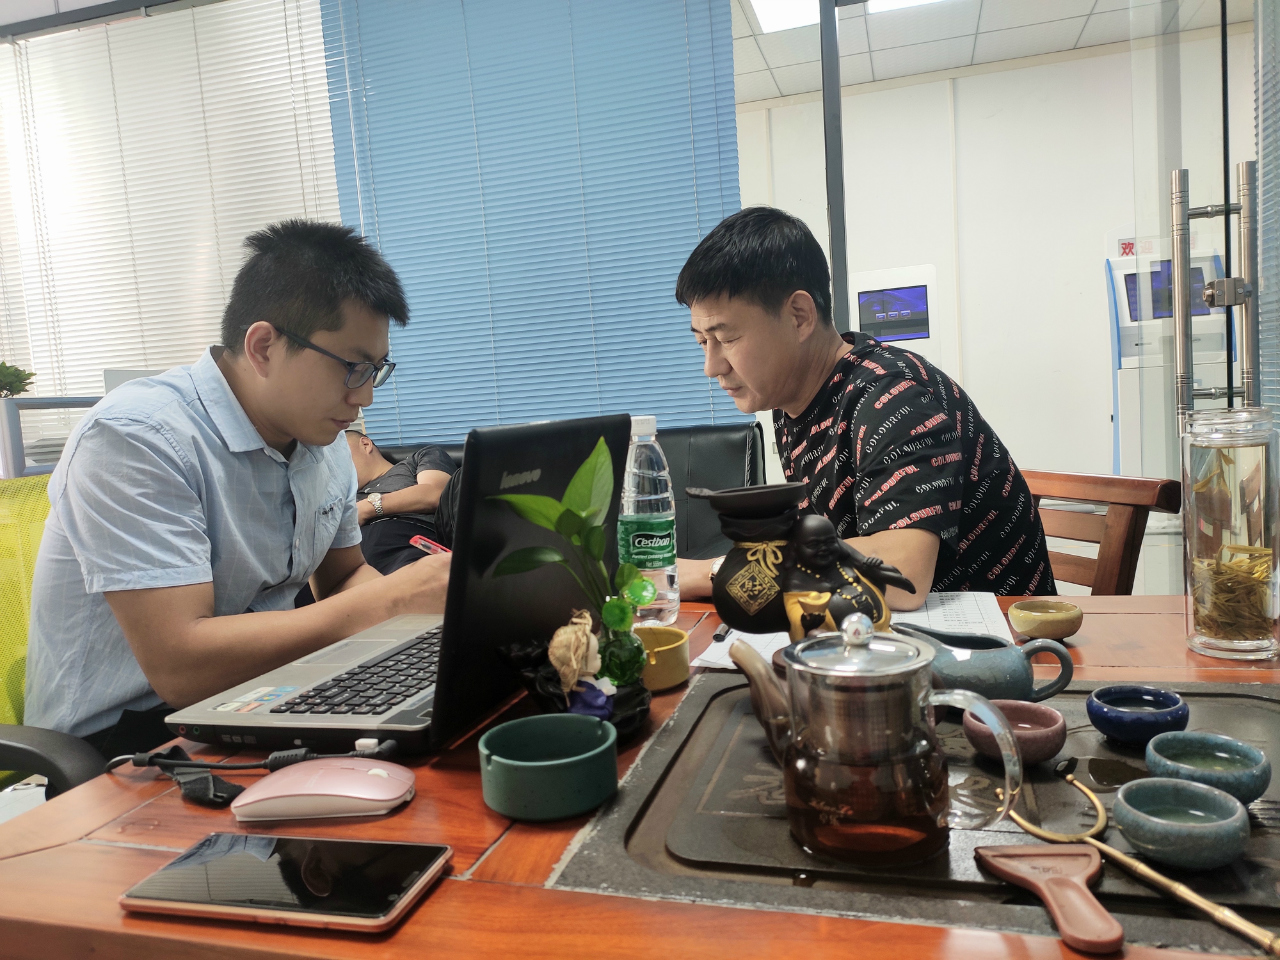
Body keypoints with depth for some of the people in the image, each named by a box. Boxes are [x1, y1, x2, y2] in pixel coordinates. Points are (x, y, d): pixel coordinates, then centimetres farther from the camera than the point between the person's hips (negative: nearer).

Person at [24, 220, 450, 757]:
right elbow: (180, 666, -29)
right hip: (120, 739, -7)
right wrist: (393, 599, -27)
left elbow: (343, 578, 15)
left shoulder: (324, 439, 4)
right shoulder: (135, 439, -22)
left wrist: (436, 598, -7)